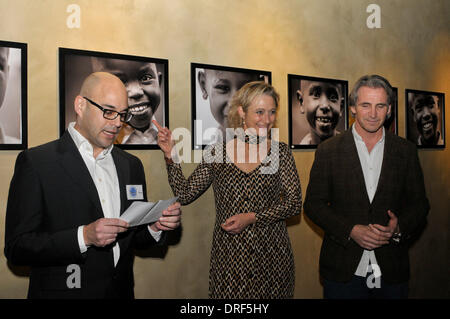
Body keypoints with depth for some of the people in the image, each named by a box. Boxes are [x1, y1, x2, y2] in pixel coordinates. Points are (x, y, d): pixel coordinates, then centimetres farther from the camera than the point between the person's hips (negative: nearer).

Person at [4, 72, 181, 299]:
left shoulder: (131, 165, 4)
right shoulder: (35, 162, -12)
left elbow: (136, 238, 9)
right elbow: (16, 248, -15)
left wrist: (156, 226, -11)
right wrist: (83, 236, -26)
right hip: (64, 291, -4)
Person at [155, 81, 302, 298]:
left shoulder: (280, 152, 0)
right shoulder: (217, 152, 0)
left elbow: (294, 203, -3)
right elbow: (184, 195, 3)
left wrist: (252, 217, -13)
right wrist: (171, 157, -8)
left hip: (271, 254, 0)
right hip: (227, 254, 0)